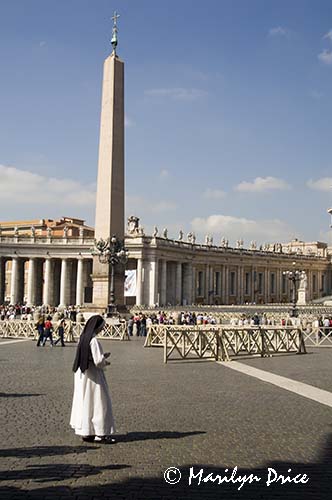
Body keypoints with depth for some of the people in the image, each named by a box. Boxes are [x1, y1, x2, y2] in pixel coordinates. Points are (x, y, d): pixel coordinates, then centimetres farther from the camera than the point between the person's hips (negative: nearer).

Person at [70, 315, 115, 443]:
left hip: (82, 374, 9)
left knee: (85, 402, 14)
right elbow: (98, 361, -22)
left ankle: (86, 432, 22)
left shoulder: (84, 338, 6)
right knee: (98, 402, 0)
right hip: (93, 375, -9)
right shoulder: (93, 340, -21)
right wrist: (105, 362, -1)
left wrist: (103, 357, 12)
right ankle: (100, 433, 5)